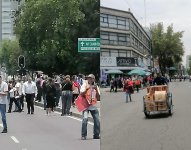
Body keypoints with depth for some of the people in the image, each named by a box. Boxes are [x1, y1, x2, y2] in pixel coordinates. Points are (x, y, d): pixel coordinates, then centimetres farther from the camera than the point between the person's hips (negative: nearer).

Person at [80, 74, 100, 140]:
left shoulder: (95, 86, 11)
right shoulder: (85, 85, 1)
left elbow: (98, 98, 5)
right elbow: (81, 94, -10)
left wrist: (96, 90, -8)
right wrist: (87, 89, -22)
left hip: (94, 106, 4)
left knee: (97, 120, -1)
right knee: (85, 119, -18)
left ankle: (96, 135, 12)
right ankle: (83, 135, -10)